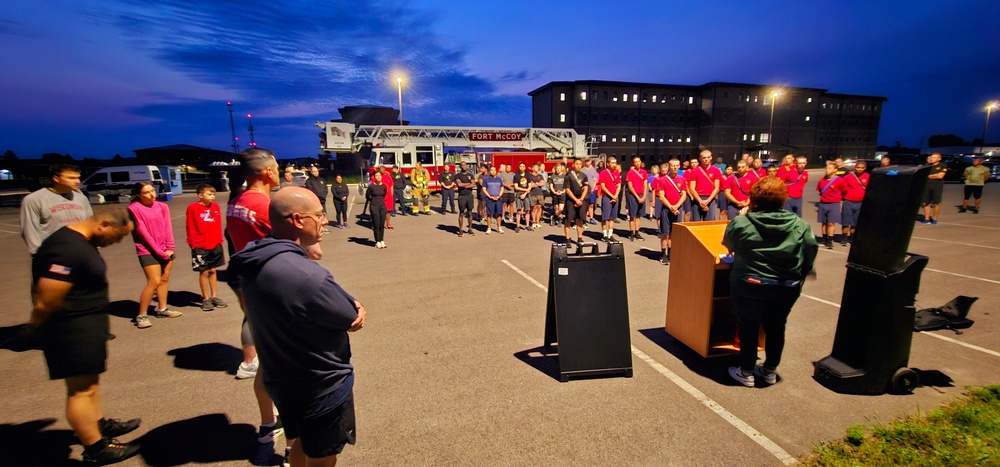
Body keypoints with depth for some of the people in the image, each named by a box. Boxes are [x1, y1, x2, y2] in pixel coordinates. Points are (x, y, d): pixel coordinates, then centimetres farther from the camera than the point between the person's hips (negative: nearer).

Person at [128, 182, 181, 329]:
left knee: (165, 279, 11)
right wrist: (158, 251, -12)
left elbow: (168, 227, 2)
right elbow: (143, 232, -12)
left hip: (165, 250, 5)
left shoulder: (162, 206, 5)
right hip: (148, 251, -5)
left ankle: (162, 309, 25)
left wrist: (169, 248, -6)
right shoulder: (134, 208, -11)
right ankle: (141, 315, -1)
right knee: (154, 281, -11)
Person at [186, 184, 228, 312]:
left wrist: (219, 240, 7)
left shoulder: (215, 206, 3)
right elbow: (190, 227, -7)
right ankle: (206, 299, 16)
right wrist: (193, 243, -7)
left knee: (213, 270, 14)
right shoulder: (193, 208, -9)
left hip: (215, 245, 4)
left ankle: (214, 296, 24)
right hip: (200, 246, -4)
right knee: (204, 272, 3)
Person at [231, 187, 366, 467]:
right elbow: (352, 319, -21)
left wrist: (350, 308, -14)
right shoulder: (307, 276, -35)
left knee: (300, 443, 31)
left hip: (282, 378, 8)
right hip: (322, 387, -8)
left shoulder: (256, 263, -7)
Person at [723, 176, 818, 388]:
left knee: (748, 327, 12)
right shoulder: (800, 225, -4)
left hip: (750, 286, -3)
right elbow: (811, 253, 0)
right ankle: (770, 370, 36)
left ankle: (746, 372, 23)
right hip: (787, 288, 4)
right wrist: (798, 278, 14)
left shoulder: (740, 223, -15)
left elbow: (728, 245, 2)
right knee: (776, 327, 20)